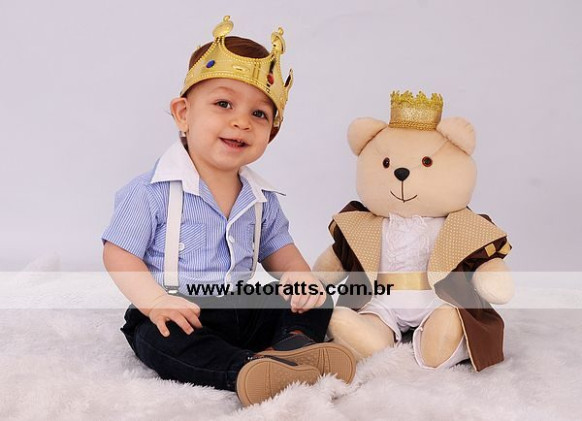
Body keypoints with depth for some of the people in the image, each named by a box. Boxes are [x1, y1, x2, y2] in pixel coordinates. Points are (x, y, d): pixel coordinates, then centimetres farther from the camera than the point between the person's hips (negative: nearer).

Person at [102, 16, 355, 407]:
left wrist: (299, 274, -8)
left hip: (244, 308, 5)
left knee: (315, 300, -6)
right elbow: (119, 254, -12)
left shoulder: (262, 199, 6)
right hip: (180, 316, -5)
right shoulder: (152, 192, -13)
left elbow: (278, 249, 16)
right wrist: (155, 301, -27)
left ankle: (294, 343, -33)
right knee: (157, 338, -36)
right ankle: (243, 368, -45)